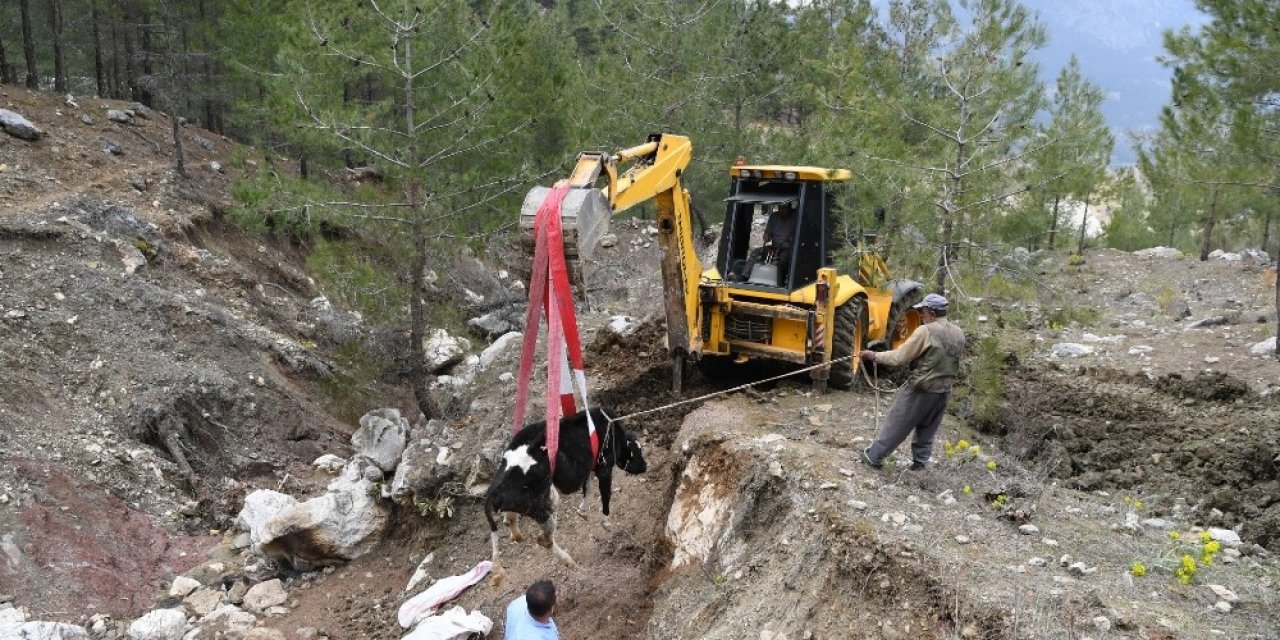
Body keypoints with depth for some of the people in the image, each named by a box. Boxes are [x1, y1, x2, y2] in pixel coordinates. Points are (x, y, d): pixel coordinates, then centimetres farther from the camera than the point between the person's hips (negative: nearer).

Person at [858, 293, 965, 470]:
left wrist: (874, 356, -6)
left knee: (896, 425, 5)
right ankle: (920, 461, 25)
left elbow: (899, 357, -16)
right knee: (927, 429, 19)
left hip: (921, 389, -6)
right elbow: (953, 360, 14)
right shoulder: (958, 334, 2)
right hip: (944, 391, 6)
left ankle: (873, 456, 13)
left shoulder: (925, 332, -18)